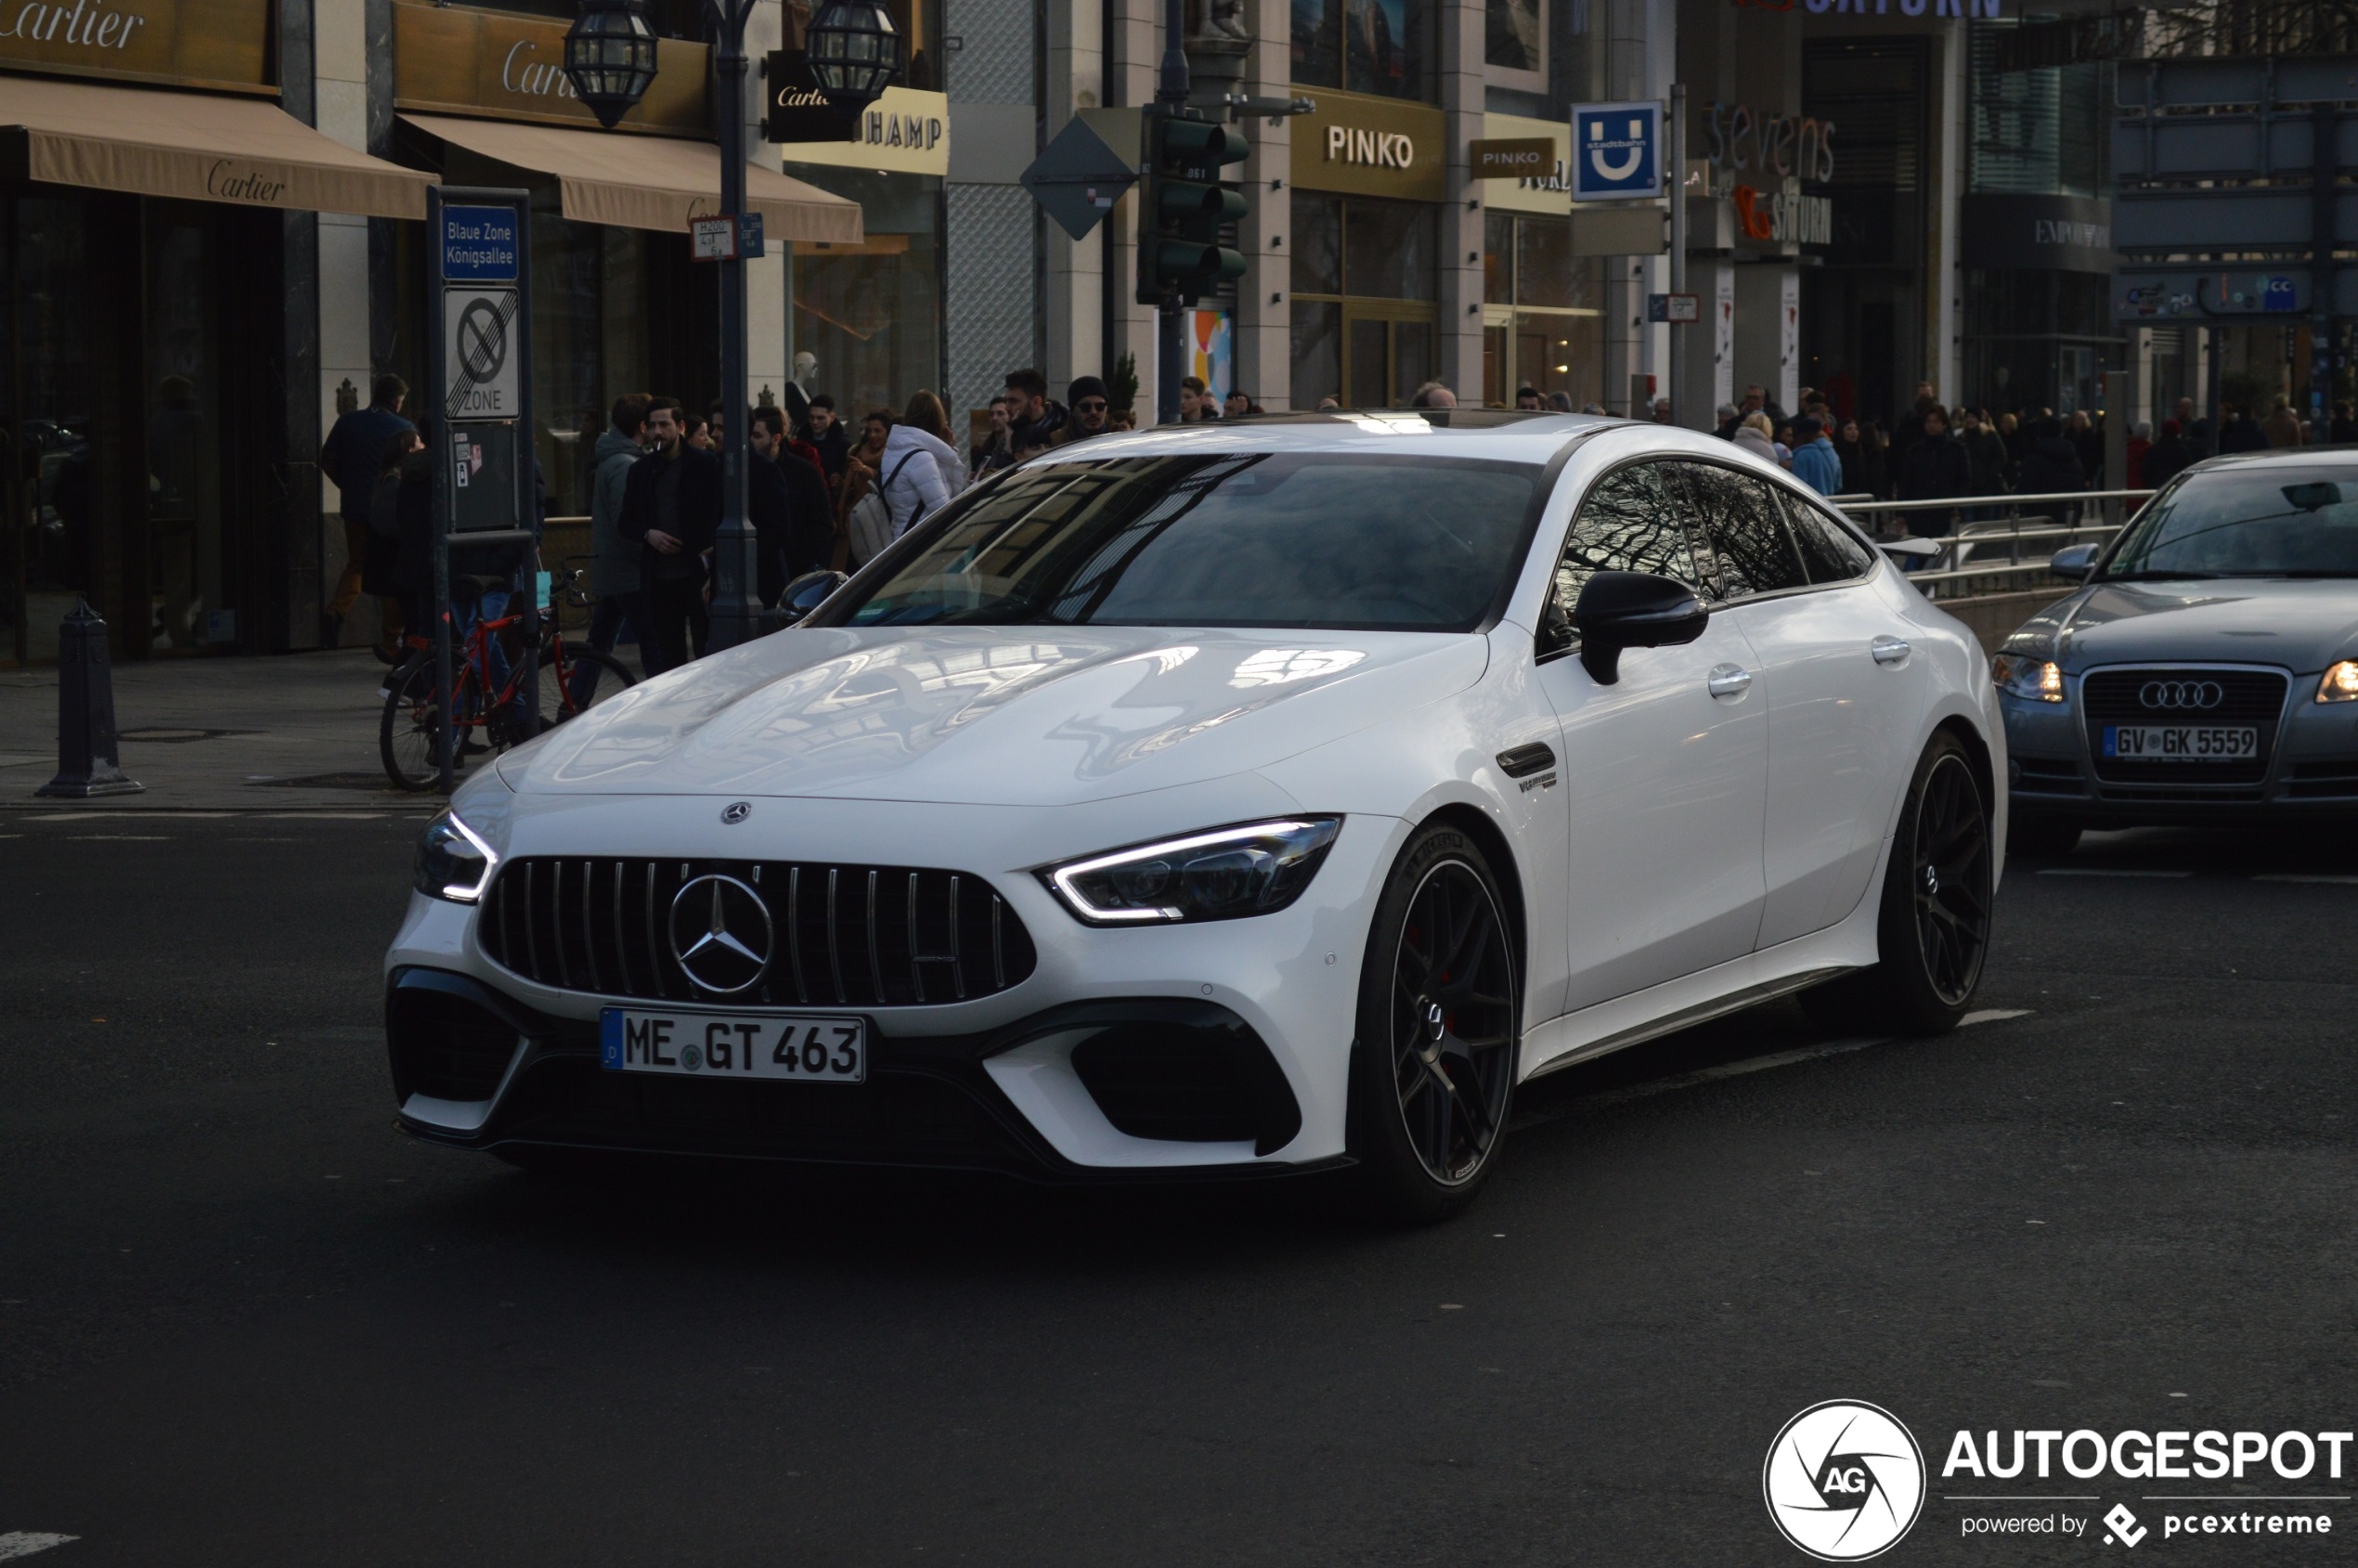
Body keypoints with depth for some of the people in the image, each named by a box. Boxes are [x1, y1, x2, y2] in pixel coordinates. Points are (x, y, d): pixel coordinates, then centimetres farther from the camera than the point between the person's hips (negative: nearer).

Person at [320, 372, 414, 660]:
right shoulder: (403, 429, -8)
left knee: (356, 565, 18)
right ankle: (390, 642, 7)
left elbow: (327, 460, 7)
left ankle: (336, 612, -9)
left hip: (354, 508, 4)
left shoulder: (347, 423, 4)